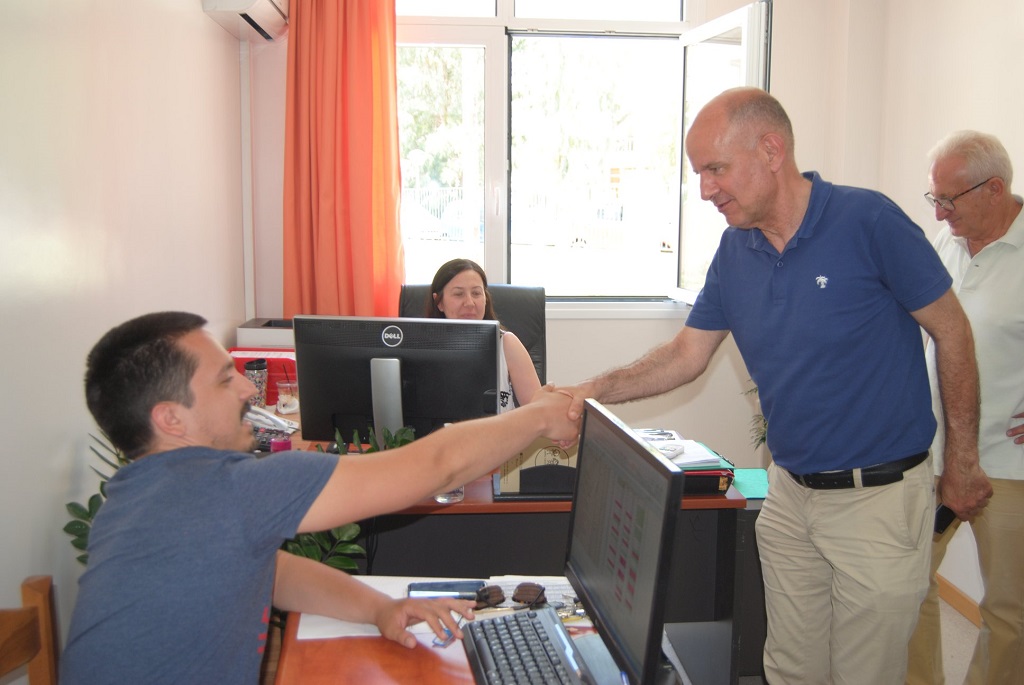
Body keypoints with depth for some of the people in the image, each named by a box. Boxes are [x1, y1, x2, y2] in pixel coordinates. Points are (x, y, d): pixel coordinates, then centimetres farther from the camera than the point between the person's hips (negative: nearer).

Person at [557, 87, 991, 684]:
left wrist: (964, 463, -3)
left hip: (880, 495, -5)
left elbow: (951, 331, -8)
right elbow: (688, 353, 6)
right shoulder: (736, 250, 1)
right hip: (790, 494, 5)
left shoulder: (867, 220, -16)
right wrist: (596, 391, -7)